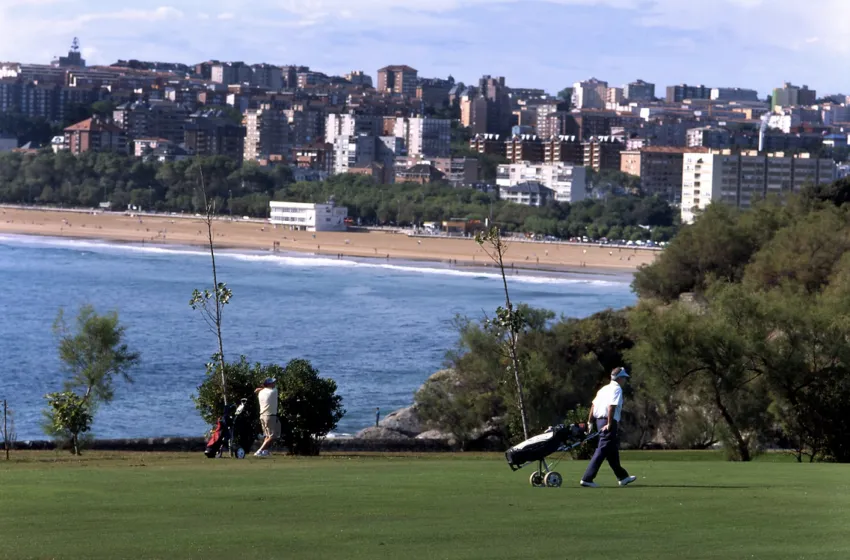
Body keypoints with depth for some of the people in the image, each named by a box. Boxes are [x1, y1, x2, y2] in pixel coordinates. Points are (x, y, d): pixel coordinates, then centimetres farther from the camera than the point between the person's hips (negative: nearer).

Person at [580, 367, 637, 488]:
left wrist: (590, 422, 15)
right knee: (602, 450, -11)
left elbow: (593, 405, 14)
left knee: (613, 450, 19)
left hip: (600, 420, 10)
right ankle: (587, 479, -17)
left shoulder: (605, 388, 17)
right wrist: (609, 424, -20)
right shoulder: (617, 389, -9)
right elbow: (612, 406, -20)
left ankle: (622, 477, 30)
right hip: (608, 422, -10)